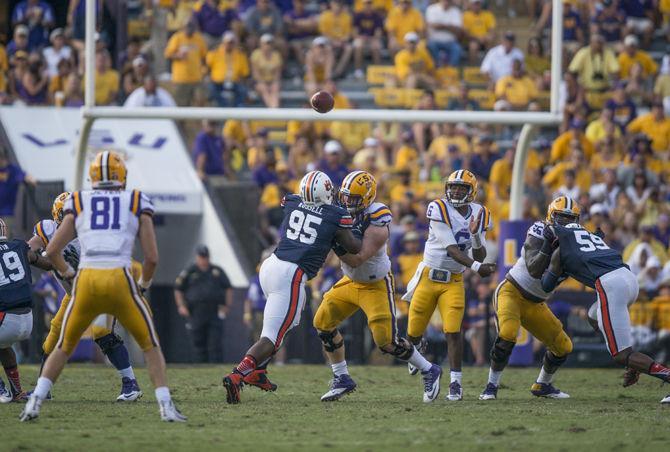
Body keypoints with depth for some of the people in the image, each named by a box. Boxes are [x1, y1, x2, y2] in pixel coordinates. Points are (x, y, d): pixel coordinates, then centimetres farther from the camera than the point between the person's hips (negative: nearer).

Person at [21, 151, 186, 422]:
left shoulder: (79, 204, 16)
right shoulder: (137, 204, 13)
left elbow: (52, 251, 13)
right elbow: (152, 257, 8)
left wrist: (68, 274, 32)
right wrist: (143, 285, 27)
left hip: (86, 282, 1)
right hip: (120, 282, -1)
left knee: (64, 346, 21)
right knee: (150, 345, 16)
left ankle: (35, 401, 7)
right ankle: (166, 406, 3)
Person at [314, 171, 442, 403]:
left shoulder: (376, 227, -30)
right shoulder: (342, 211, -10)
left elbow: (356, 260, -33)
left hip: (376, 285, -7)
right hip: (351, 281, 7)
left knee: (386, 341, -10)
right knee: (323, 322, 0)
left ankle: (429, 371, 12)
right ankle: (342, 379, 12)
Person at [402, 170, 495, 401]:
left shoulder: (479, 215, -1)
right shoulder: (439, 209, -15)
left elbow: (480, 257, -2)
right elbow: (451, 249, -22)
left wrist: (476, 235, -20)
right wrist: (476, 267, -35)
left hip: (454, 281, 1)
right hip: (429, 276, -1)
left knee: (453, 331, -14)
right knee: (413, 333, 8)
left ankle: (456, 382, -7)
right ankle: (418, 347, 45)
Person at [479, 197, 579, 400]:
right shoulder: (539, 231, -16)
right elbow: (534, 270, -26)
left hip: (535, 305, 7)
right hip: (512, 292, -7)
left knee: (563, 347, 5)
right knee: (508, 333, -32)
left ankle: (542, 385, 28)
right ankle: (492, 386, -19)